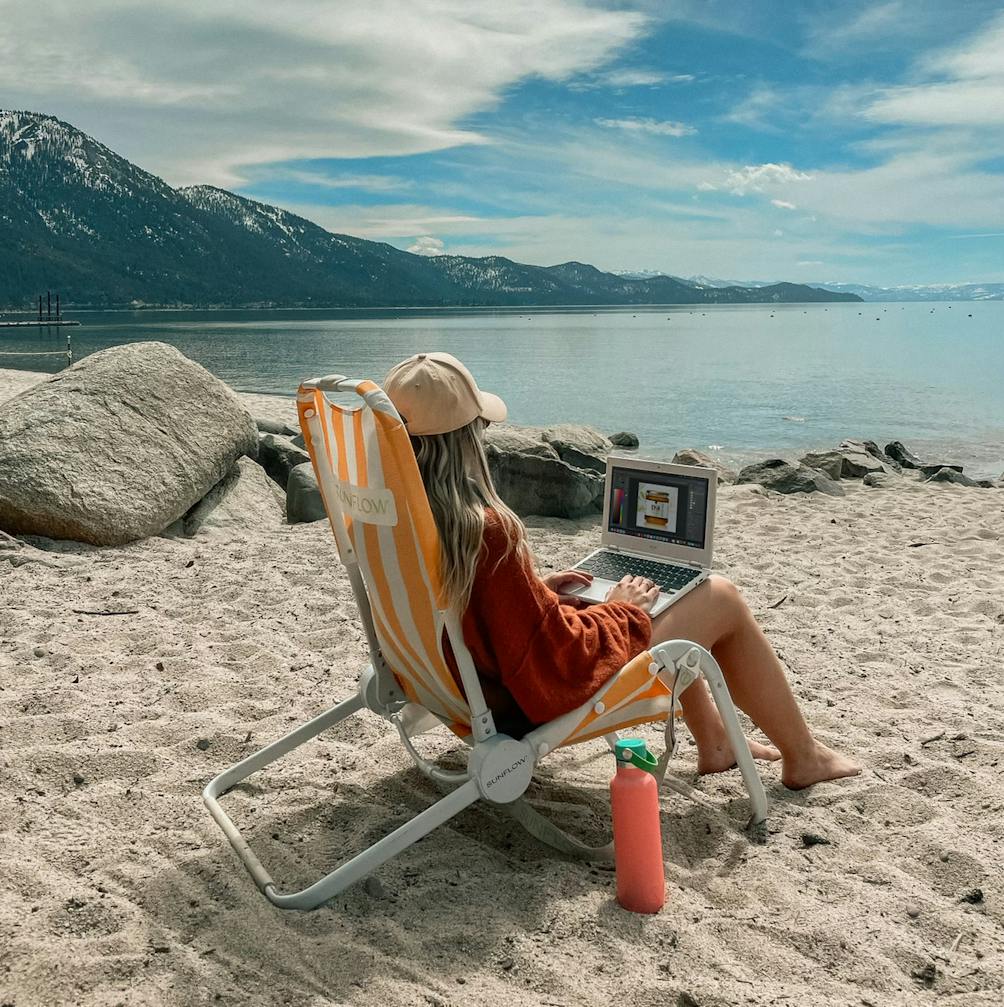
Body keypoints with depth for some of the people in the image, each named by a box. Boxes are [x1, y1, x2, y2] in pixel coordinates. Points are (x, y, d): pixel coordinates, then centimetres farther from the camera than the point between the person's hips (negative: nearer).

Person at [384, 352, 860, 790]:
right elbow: (557, 658, -27)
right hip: (549, 700, -9)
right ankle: (803, 757, 26)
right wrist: (620, 610, -10)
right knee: (722, 598, 6)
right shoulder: (486, 532, -35)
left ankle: (713, 742, 38)